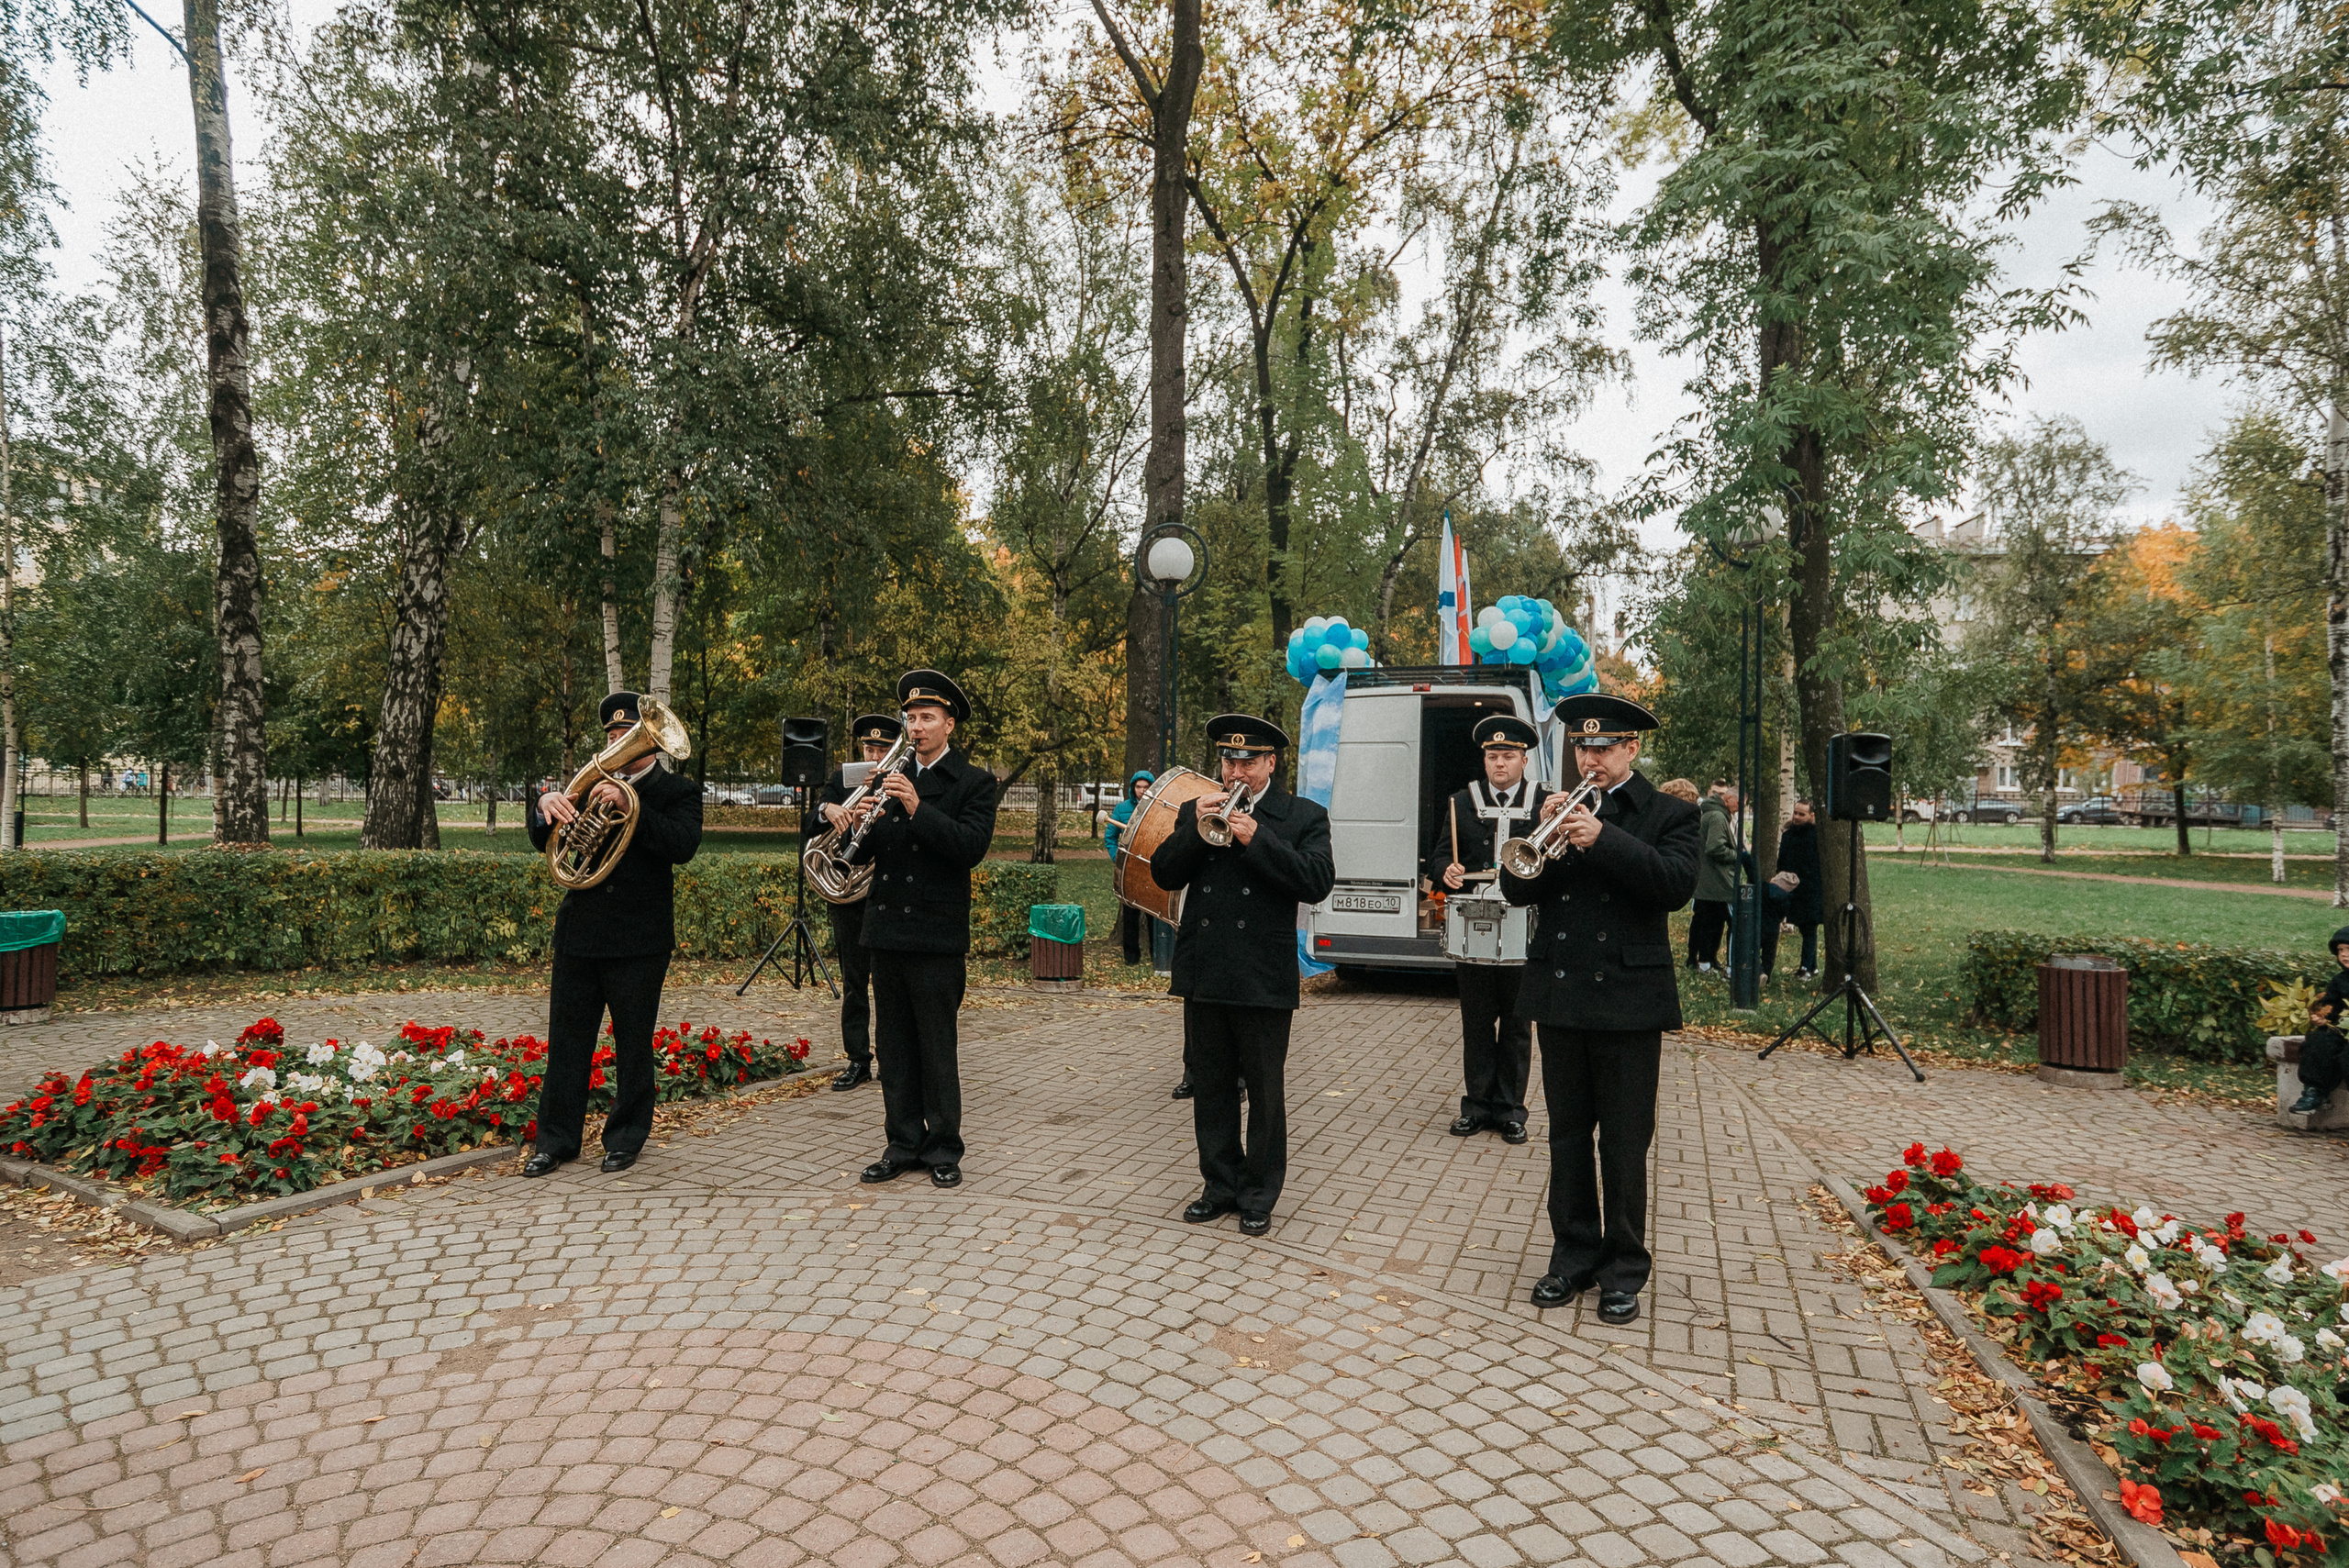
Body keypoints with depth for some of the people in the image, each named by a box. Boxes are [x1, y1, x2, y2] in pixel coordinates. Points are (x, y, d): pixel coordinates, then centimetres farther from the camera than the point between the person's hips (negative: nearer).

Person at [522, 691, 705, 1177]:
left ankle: (626, 1137, 22)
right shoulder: (589, 783, 13)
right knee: (567, 1041, 9)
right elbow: (544, 843, 11)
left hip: (639, 941, -4)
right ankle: (556, 1139, 21)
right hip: (579, 932, 4)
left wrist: (628, 805, -27)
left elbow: (683, 845, -17)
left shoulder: (679, 791, 1)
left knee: (634, 1045, 6)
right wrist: (546, 805, -11)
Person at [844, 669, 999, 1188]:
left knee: (938, 1048, 2)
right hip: (887, 930, 5)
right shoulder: (892, 779, 14)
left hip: (936, 935, -5)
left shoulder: (974, 782, -1)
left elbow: (972, 846, -16)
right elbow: (862, 855, 10)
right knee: (893, 1047, 11)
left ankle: (943, 1149, 14)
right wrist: (864, 824, -11)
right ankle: (903, 1144, 23)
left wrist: (918, 808, -24)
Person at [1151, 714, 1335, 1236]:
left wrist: (1257, 838, -19)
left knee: (1265, 1092, 6)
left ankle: (1259, 1195, 21)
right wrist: (1196, 827, -12)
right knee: (1210, 1087, 13)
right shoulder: (1196, 811, 11)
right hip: (1203, 974, 4)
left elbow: (1317, 883, -13)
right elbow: (1164, 875, 3)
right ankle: (1220, 1185, 27)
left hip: (1263, 977, -3)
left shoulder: (1304, 817, 2)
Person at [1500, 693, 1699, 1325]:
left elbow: (1676, 884, -18)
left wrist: (1602, 838, -26)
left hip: (1627, 997, -4)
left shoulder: (1670, 813, 0)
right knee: (1567, 1135, 13)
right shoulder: (1557, 809, 10)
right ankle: (1574, 1257, 26)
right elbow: (1516, 889, 1)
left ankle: (1625, 1269, 20)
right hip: (1560, 994, 4)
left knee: (1625, 1143, 5)